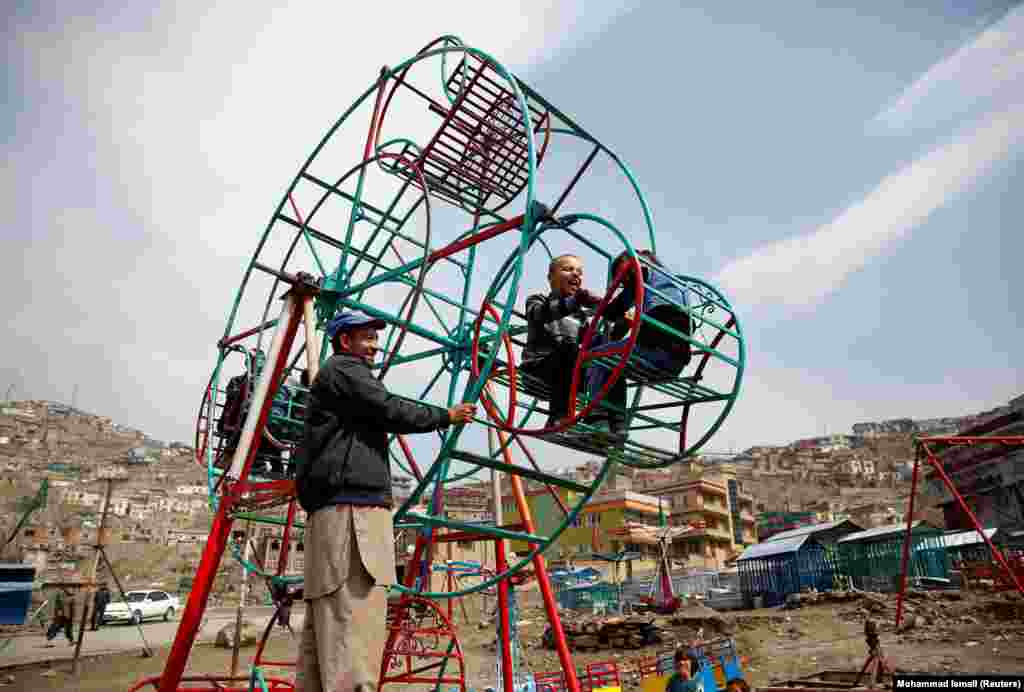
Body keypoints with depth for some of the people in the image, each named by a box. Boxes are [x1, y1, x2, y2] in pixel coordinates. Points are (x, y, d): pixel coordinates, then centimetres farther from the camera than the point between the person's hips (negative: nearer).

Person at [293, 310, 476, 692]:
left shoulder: (333, 378, 30)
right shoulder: (343, 369, 1)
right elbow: (392, 411, -10)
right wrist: (447, 416, 3)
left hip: (333, 508, 11)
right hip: (351, 507, -11)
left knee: (324, 630, 7)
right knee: (353, 626, -17)